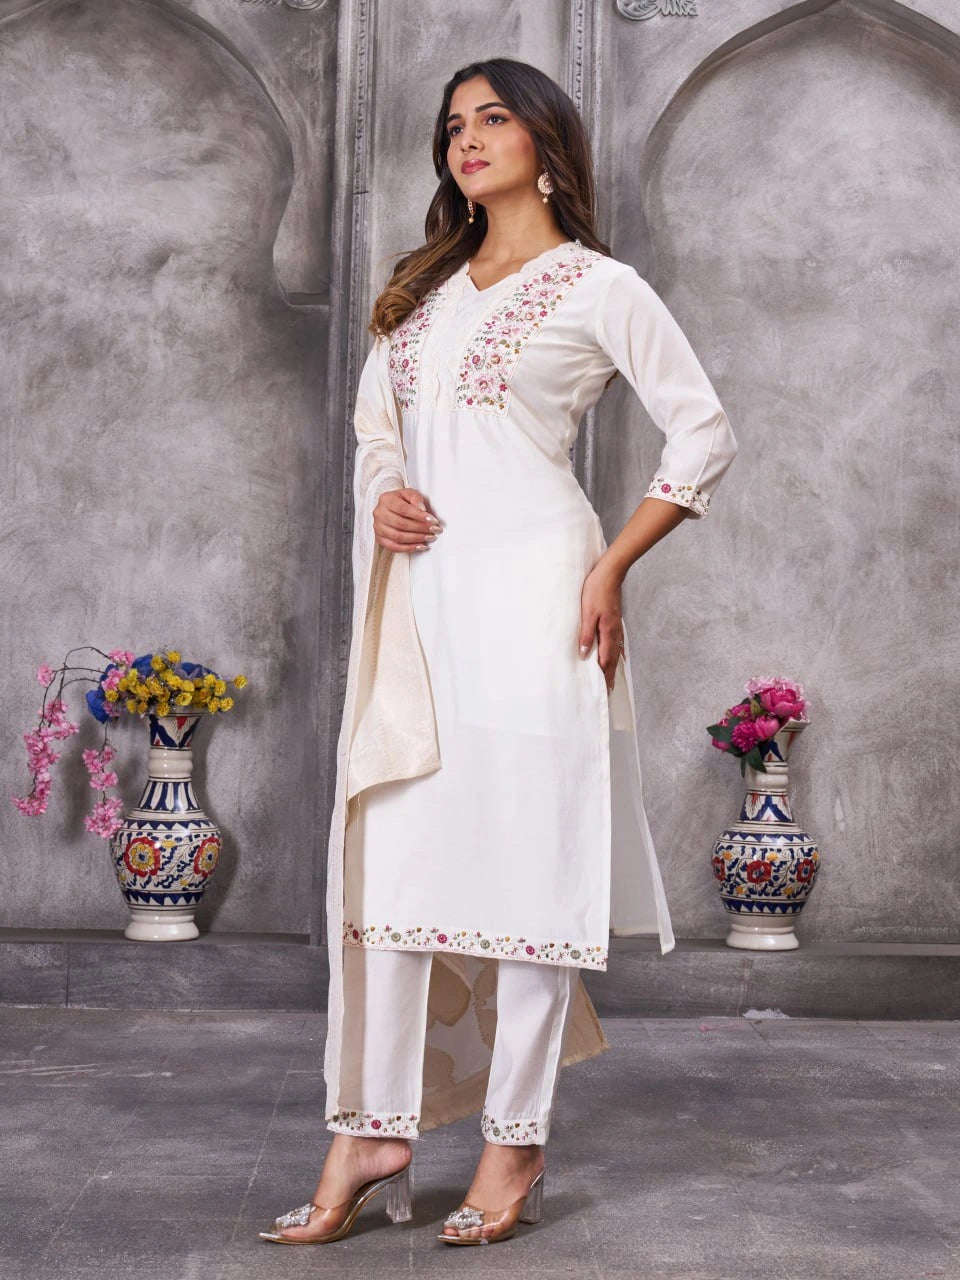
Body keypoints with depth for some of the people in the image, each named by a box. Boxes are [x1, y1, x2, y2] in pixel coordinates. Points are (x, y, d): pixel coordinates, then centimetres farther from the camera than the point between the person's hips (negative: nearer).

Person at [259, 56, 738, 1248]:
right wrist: (380, 495, 1)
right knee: (395, 855, 3)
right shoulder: (422, 287, 19)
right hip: (417, 597, 6)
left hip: (529, 591, -6)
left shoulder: (598, 287, 1)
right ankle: (376, 1131, 9)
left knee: (527, 857, -3)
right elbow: (374, 420, 24)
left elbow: (703, 434, 0)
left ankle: (516, 1144, 7)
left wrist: (611, 570, -7)